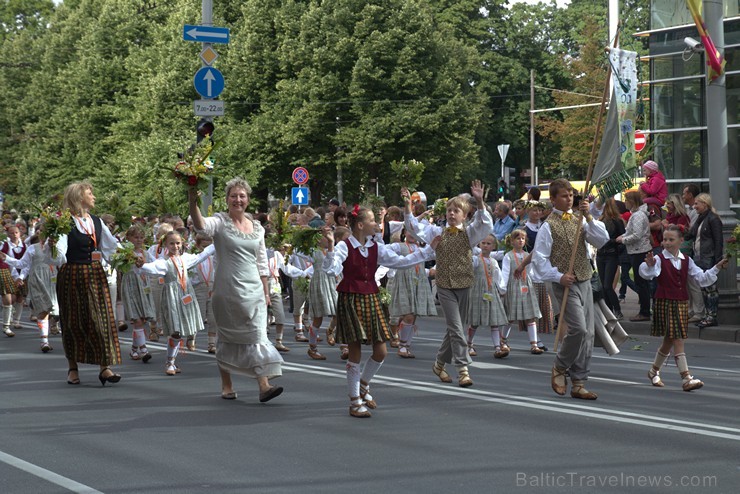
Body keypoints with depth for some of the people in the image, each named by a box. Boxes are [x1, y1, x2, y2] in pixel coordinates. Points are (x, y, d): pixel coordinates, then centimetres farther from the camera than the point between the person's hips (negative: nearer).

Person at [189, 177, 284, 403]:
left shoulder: (257, 227, 10)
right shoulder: (220, 222, -4)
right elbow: (201, 225, -27)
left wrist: (266, 291, 14)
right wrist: (193, 202, -46)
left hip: (253, 289, 3)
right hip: (227, 289, -3)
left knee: (258, 335, -4)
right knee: (227, 337, 6)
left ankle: (264, 386, -10)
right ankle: (226, 385, 18)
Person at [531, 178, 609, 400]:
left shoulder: (579, 220, 11)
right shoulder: (549, 226, -5)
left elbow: (603, 240, 1)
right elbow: (539, 258, -7)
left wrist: (589, 217, -10)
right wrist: (558, 276, -17)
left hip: (585, 282, 6)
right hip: (566, 284, -6)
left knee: (587, 334, 4)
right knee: (578, 328, -19)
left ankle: (579, 383, 11)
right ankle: (560, 367, 6)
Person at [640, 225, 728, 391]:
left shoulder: (686, 261, 10)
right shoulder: (659, 259, -6)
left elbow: (702, 278, 11)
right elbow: (648, 273, -25)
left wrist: (717, 268, 0)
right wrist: (649, 265, -46)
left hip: (682, 303, 5)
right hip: (665, 303, -5)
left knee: (669, 340, 13)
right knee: (677, 340, -13)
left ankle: (654, 371, 32)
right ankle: (686, 378, -15)